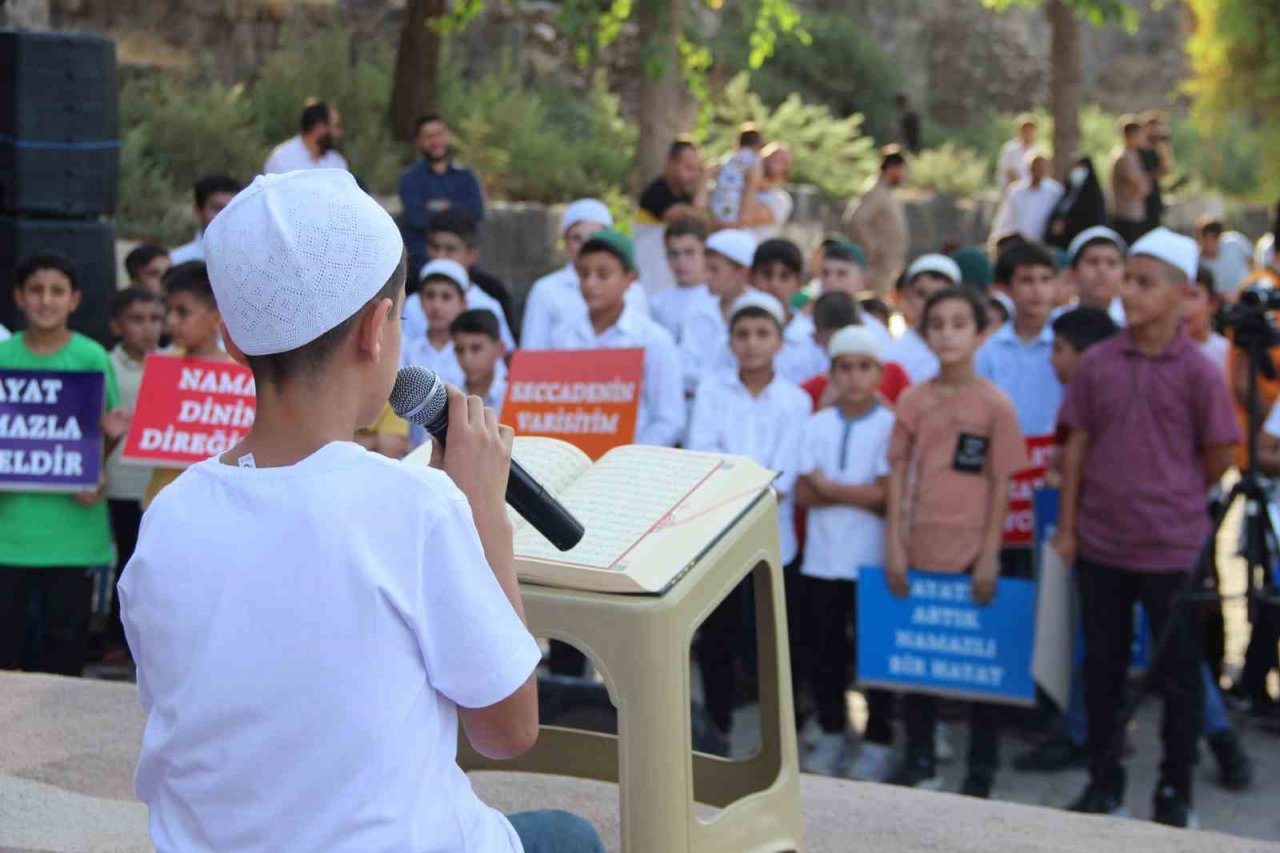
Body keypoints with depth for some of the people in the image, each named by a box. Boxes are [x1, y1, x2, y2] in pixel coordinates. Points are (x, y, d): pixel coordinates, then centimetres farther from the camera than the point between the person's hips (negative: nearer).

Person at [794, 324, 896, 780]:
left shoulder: (890, 426, -5)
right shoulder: (817, 425, 6)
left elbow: (887, 495, -12)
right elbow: (803, 493, -1)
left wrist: (830, 487, -7)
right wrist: (857, 493, -12)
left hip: (872, 560, -3)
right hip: (822, 559, 3)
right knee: (826, 652, 11)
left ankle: (878, 744, 15)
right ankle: (831, 737, 24)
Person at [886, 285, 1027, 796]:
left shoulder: (994, 405, -6)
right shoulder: (913, 400, 2)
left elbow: (1001, 484, -5)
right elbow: (898, 473, 4)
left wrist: (989, 556, -8)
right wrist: (894, 545, -1)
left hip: (971, 553, -3)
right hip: (919, 551, 3)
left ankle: (981, 773, 18)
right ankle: (920, 762, 26)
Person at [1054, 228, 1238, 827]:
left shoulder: (1198, 371, -8)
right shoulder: (1097, 363, 0)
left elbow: (1220, 457, -1)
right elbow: (1077, 445, 5)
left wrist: (1172, 500, 7)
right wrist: (1067, 525, 2)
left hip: (1173, 546, -3)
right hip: (1101, 543, 3)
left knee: (1179, 671, 6)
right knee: (1102, 666, 12)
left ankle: (1175, 792, 19)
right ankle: (1103, 782, 26)